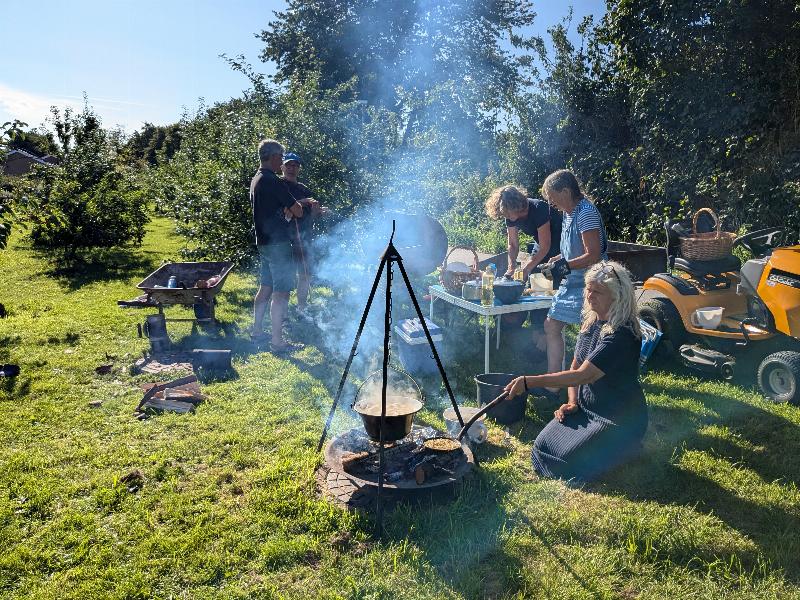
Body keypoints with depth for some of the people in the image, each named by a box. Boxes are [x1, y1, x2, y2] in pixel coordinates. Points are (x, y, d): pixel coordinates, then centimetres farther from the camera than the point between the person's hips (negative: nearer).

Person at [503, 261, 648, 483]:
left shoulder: (622, 333, -25)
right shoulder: (591, 322, 4)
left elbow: (584, 375, -32)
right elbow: (575, 367, 11)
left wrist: (530, 381, -35)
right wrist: (572, 403, -4)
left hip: (619, 418, -8)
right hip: (586, 409, 8)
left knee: (568, 462, -16)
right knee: (543, 446, -3)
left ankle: (626, 447, 7)